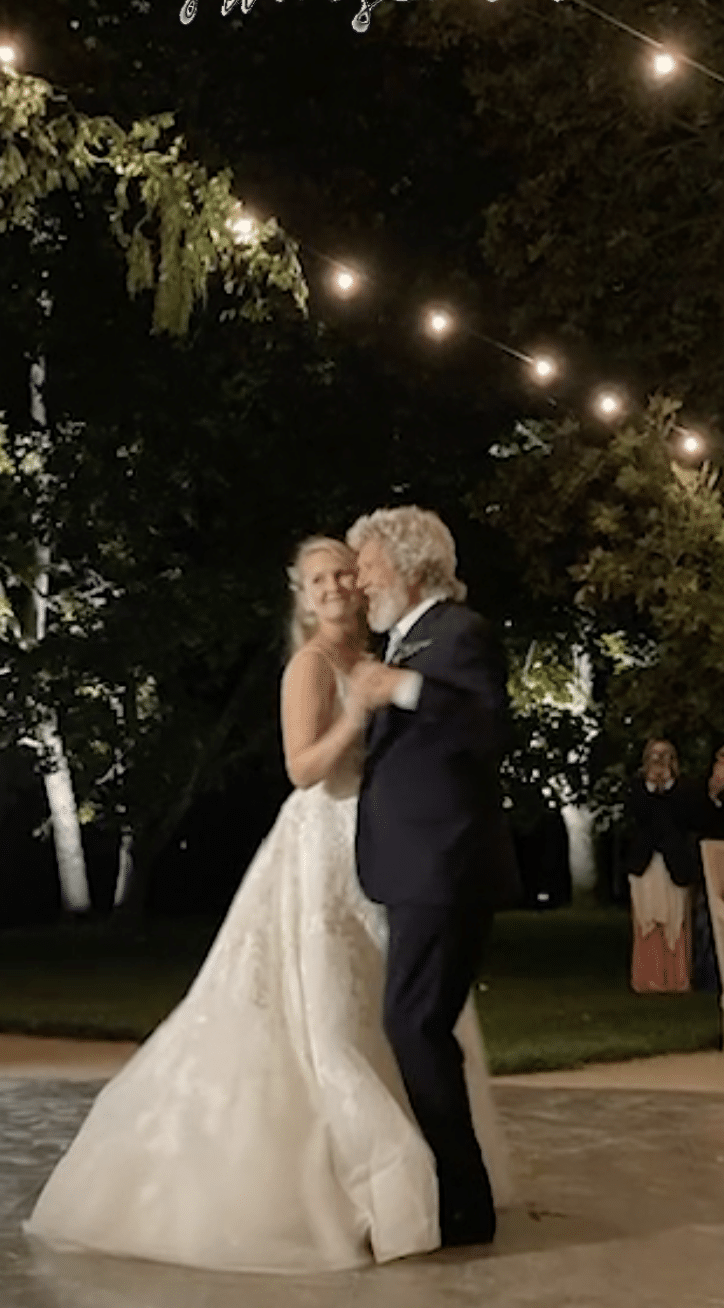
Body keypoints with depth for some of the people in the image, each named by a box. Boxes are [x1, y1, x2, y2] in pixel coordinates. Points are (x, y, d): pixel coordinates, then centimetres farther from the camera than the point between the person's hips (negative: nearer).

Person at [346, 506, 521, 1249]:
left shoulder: (459, 633, -8)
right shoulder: (405, 641, 20)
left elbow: (491, 730, -22)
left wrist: (404, 690, -29)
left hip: (444, 867, -10)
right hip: (418, 867, 10)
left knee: (415, 1023, -10)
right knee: (417, 1025, 11)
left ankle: (463, 1206, -2)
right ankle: (452, 1189, 20)